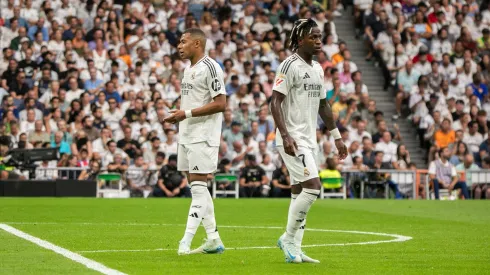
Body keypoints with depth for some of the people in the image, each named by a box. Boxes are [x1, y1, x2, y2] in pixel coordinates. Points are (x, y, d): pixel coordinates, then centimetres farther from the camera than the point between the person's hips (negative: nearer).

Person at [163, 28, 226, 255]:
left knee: (198, 187, -10)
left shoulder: (209, 67, -12)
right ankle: (214, 240, 16)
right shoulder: (188, 69, 17)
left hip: (203, 136, -10)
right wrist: (177, 116, 7)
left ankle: (186, 242, -13)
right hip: (186, 135, 10)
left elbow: (220, 104, -18)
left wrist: (187, 113, -19)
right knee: (197, 188, 10)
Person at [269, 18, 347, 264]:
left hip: (309, 140, 8)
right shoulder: (290, 65, -11)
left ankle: (294, 249, 11)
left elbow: (323, 105, 23)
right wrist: (285, 135, -24)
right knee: (312, 187, -16)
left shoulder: (318, 68, 14)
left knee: (300, 192, 8)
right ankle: (288, 238, -2)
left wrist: (336, 136, 21)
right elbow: (275, 102, -16)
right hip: (292, 140, -8)